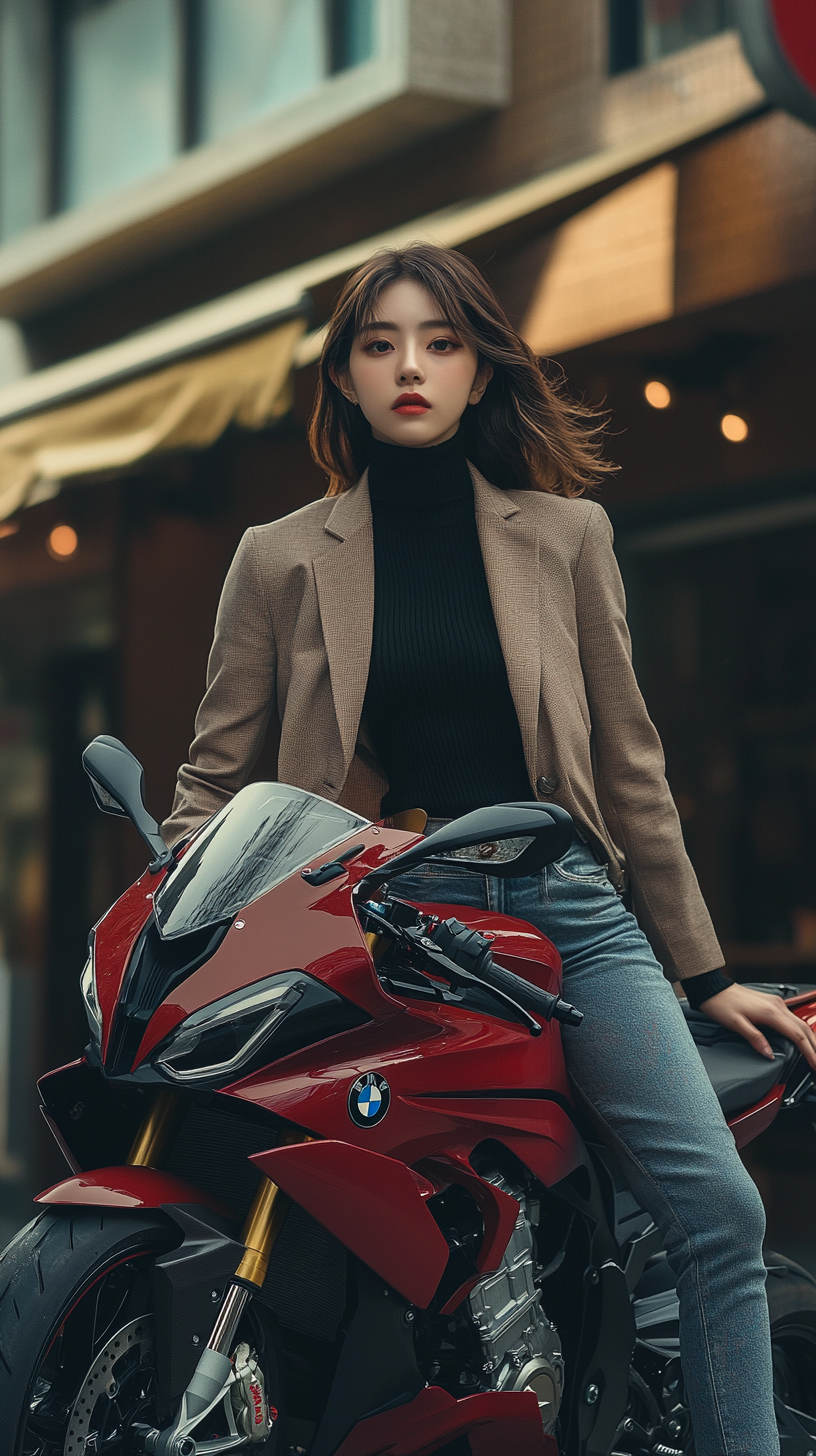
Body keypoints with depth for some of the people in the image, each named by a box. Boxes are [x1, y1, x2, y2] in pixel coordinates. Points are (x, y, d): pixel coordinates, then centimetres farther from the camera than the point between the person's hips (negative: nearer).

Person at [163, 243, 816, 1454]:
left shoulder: (565, 534, 11)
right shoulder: (282, 559, 9)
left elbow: (628, 762, 13)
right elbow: (214, 775, 12)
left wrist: (704, 972, 12)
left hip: (565, 901, 1)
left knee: (718, 1207, -13)